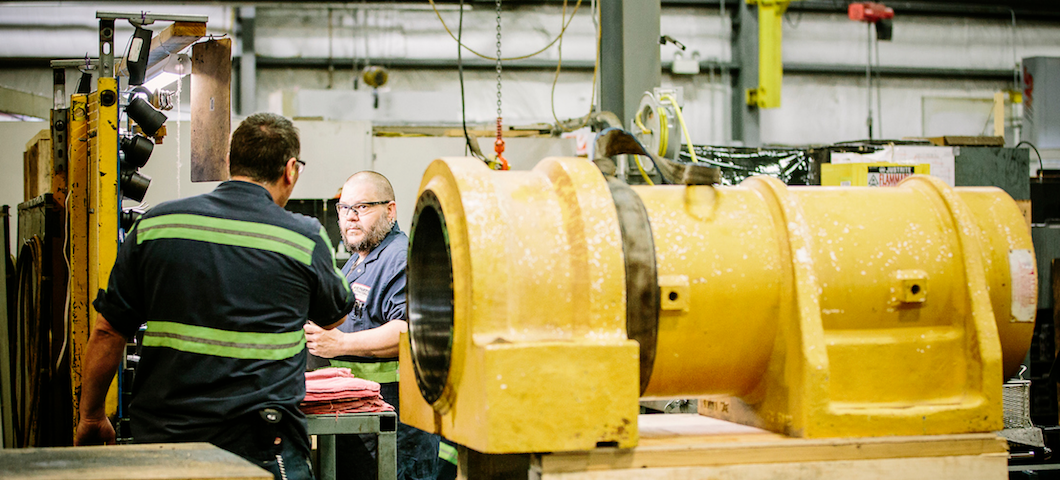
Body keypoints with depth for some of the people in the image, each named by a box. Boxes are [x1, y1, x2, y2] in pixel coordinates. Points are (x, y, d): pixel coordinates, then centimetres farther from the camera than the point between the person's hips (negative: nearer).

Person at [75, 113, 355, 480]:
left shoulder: (154, 225, 2)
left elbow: (107, 332, 4)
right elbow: (335, 316, 17)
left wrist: (91, 417, 17)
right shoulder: (306, 239, -3)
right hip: (261, 449, -3)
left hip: (160, 437, 3)